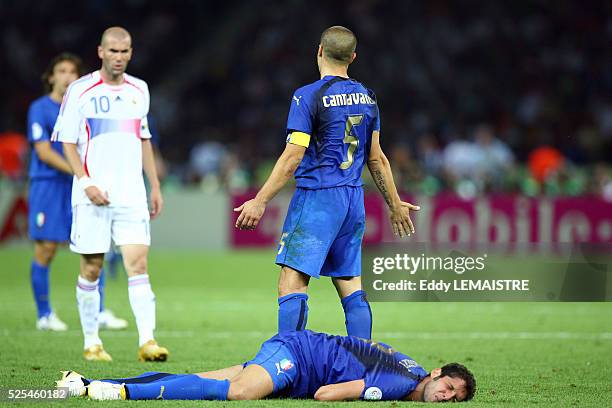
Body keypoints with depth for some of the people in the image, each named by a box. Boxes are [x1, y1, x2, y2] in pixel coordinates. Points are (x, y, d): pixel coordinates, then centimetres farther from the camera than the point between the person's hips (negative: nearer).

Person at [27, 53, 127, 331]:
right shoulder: (40, 109, -4)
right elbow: (44, 152, -12)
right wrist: (78, 171, -20)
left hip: (79, 188, 5)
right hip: (47, 186, -5)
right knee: (45, 250, -4)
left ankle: (98, 313, 4)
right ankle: (44, 315, 7)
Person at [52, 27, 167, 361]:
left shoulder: (139, 90, 11)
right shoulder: (80, 91, -3)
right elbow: (67, 142, -2)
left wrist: (155, 187, 16)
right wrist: (87, 183, -14)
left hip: (131, 194, 3)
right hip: (92, 194, -3)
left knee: (138, 264, -10)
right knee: (91, 269, 2)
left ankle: (147, 341, -15)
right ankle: (91, 343, 14)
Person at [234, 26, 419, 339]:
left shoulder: (308, 96, -9)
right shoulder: (366, 97, 10)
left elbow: (292, 158, -13)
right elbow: (376, 158, 15)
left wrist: (260, 202, -9)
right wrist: (395, 204, 26)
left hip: (316, 198, -7)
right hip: (354, 201, 7)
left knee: (291, 286, -9)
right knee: (351, 287, 10)